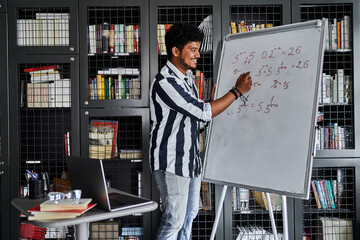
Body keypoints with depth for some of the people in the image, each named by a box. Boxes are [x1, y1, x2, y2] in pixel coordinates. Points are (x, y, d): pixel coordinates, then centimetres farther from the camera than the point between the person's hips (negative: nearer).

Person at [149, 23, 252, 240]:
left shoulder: (187, 76, 10)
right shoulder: (165, 82, -21)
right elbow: (203, 112, -22)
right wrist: (237, 91, -17)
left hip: (191, 158, 9)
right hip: (171, 162, -9)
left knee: (190, 213, 19)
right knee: (174, 218, -3)